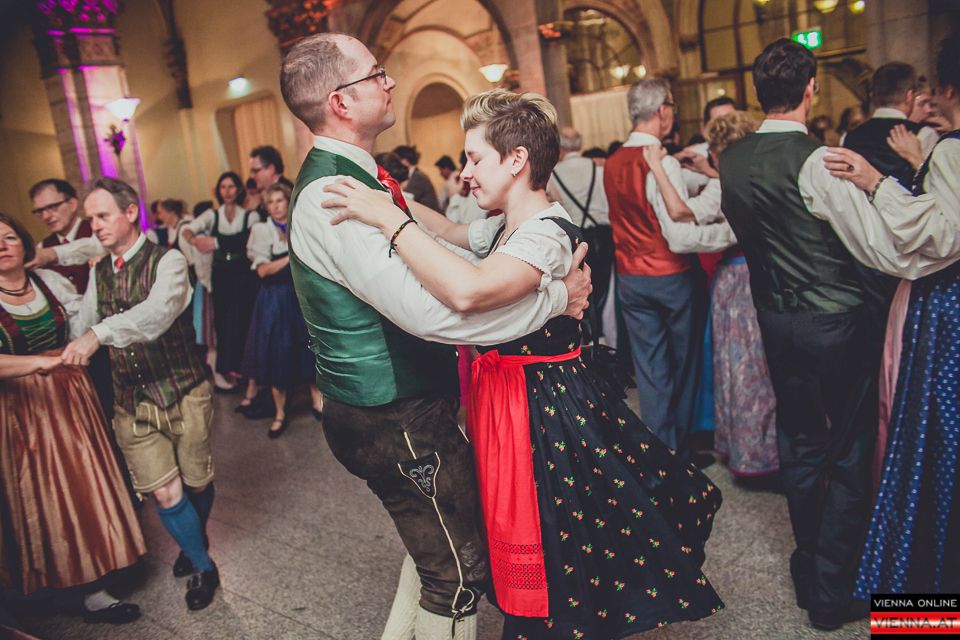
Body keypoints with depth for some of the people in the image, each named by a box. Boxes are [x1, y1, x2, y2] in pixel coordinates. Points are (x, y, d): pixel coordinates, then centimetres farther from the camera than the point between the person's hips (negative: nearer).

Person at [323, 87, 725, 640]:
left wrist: (390, 218, -35)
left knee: (555, 560, 7)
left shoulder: (546, 232, -23)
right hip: (506, 394, 10)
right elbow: (451, 232, 29)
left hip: (544, 405, -9)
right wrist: (401, 200, 18)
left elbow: (469, 289, -42)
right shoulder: (505, 227, 7)